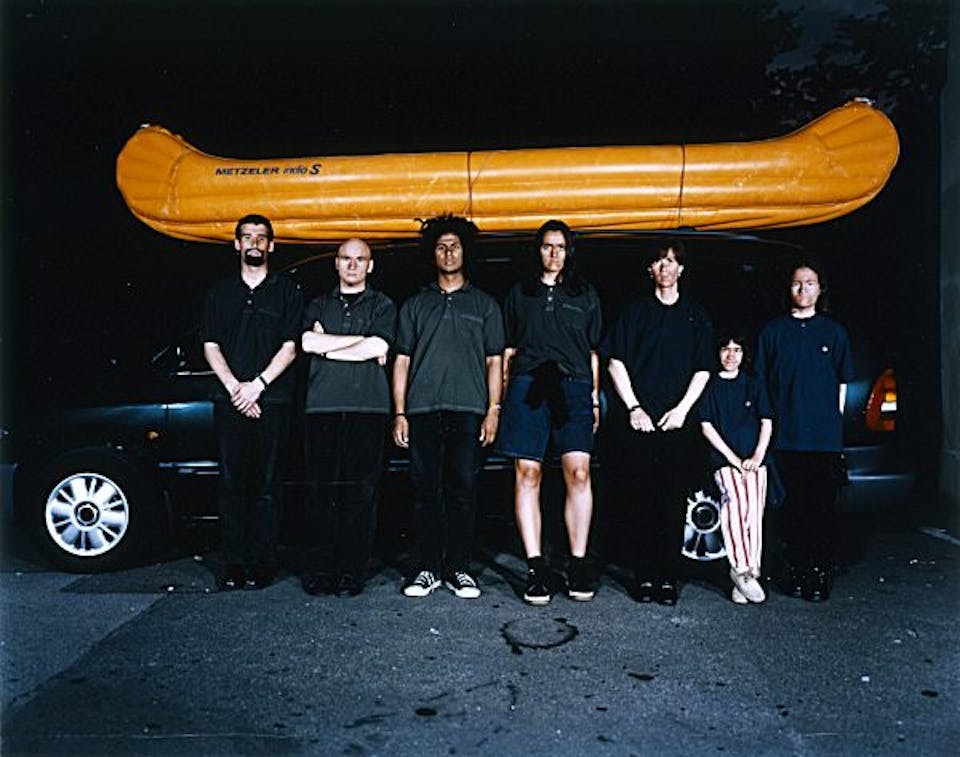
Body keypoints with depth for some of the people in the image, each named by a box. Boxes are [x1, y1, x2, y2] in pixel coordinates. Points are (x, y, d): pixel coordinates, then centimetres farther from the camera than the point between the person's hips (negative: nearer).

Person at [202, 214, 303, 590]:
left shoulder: (287, 290, 10)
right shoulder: (220, 292, 17)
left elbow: (290, 347, 1)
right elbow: (211, 346, 9)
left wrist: (257, 385, -9)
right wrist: (235, 388, -5)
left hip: (272, 401, -2)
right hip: (229, 401, 2)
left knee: (266, 485, -1)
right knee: (232, 484, 1)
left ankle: (261, 565, 4)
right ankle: (233, 564, 6)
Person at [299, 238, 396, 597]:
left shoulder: (382, 305, 14)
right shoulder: (319, 304, 21)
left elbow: (379, 347, -4)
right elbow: (307, 342, 1)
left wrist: (327, 347, 1)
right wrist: (361, 340, -2)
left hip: (368, 408, -1)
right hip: (322, 407, 2)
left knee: (361, 493, -3)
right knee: (322, 490, -2)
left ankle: (352, 572, 2)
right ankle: (319, 570, 5)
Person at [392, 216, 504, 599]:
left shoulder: (484, 304, 15)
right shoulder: (415, 305, 16)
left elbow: (494, 361, 11)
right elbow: (402, 360, 13)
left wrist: (493, 410, 0)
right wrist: (399, 413, 4)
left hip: (467, 410, -1)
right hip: (423, 410, 1)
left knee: (462, 490, -2)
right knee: (426, 491, 1)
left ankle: (458, 569, 7)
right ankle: (429, 568, 10)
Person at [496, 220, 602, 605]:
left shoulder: (585, 295, 19)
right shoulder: (519, 293, 19)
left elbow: (594, 352, 17)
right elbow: (508, 351, 17)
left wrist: (595, 399, 9)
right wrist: (502, 398, 9)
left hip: (573, 387, 0)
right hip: (527, 386, 0)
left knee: (578, 472, -10)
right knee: (527, 473, -6)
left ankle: (578, 567, -2)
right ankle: (535, 568, -1)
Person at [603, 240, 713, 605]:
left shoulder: (696, 316, 15)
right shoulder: (635, 309, 12)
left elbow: (703, 370, 10)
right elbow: (616, 362, 5)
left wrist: (682, 409, -4)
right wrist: (634, 407, -5)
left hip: (677, 421, 1)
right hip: (640, 420, -1)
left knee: (673, 500, -1)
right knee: (643, 499, -1)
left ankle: (668, 578, 5)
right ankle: (645, 578, 6)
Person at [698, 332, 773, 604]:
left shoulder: (754, 383, 16)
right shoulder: (709, 385, 8)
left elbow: (767, 422, 13)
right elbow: (707, 426, 2)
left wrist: (757, 456, -2)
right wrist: (734, 459, -6)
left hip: (754, 460, 2)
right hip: (724, 459, -2)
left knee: (754, 512, -10)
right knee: (735, 502, -24)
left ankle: (751, 571, -4)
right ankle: (740, 568, -20)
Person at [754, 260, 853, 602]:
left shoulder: (834, 331, 11)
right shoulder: (774, 330, 9)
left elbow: (842, 382, 12)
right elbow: (762, 381, 9)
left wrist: (834, 422, 5)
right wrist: (770, 422, 3)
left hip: (825, 437, 0)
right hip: (786, 436, 0)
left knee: (823, 506, 0)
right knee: (793, 506, 4)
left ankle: (821, 573, 9)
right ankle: (796, 570, 13)